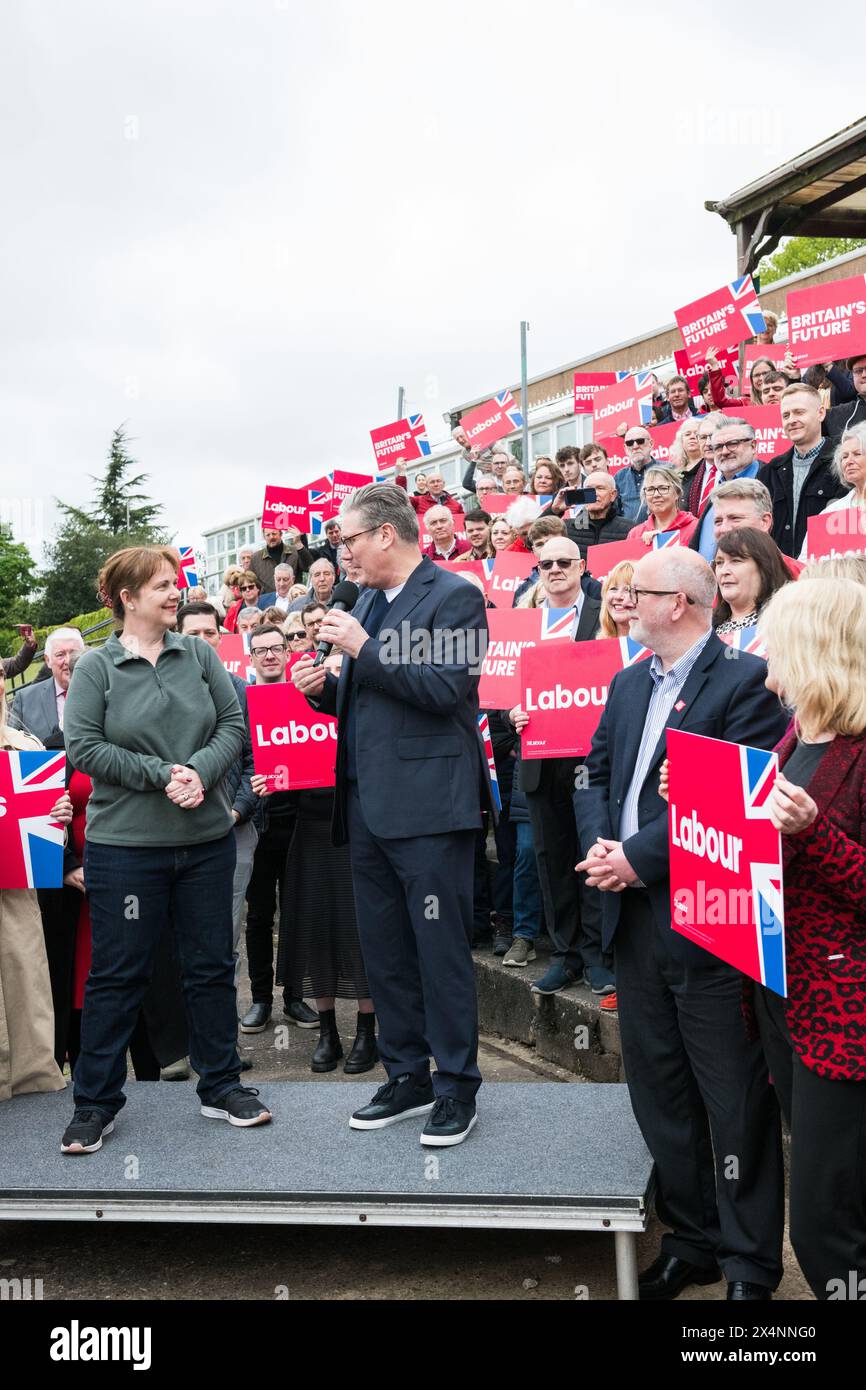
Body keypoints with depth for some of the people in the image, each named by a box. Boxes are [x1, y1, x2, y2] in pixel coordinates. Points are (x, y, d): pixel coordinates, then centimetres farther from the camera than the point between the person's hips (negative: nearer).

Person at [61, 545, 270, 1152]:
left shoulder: (200, 654, 4)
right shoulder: (96, 667, -4)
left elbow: (233, 725, 2)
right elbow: (84, 747, -10)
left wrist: (199, 772, -16)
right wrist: (161, 776, -17)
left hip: (207, 838, 3)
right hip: (125, 845, -3)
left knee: (212, 965, 12)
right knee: (117, 973, 5)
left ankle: (220, 1085, 27)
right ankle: (95, 1102, 19)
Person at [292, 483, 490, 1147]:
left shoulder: (454, 596, -6)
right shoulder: (368, 601, 18)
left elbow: (446, 688, -18)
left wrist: (364, 649, -16)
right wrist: (325, 687, 4)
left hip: (427, 804, -8)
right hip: (368, 804, 8)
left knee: (441, 949, -1)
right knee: (383, 950, 13)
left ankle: (456, 1087, 12)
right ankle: (408, 1078, 26)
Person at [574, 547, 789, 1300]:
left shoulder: (745, 680, -10)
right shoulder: (628, 683, 14)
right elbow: (596, 773, 12)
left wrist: (639, 857, -19)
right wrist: (599, 842, -7)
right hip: (635, 918, 8)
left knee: (734, 1097, 4)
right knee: (658, 1089, 16)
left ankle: (750, 1261, 21)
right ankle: (691, 1238, 33)